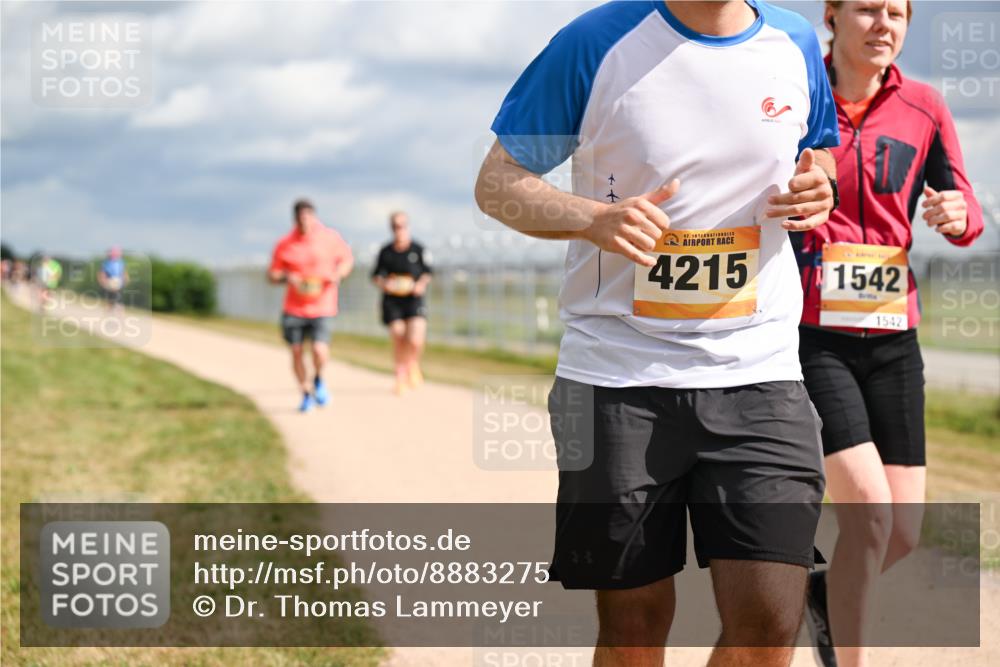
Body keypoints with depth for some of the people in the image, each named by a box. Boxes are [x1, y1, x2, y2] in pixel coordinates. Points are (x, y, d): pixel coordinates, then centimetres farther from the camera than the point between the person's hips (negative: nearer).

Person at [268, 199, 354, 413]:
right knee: (296, 352, 5)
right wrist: (287, 277, -17)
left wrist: (338, 274, -9)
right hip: (293, 308, 2)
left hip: (322, 307, -2)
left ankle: (318, 380, 18)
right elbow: (272, 275, 5)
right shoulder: (285, 244, -2)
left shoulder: (330, 238, -3)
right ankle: (307, 394, 28)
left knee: (319, 350, -16)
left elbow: (347, 259, 12)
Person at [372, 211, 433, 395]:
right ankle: (401, 377, 17)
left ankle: (413, 366, 18)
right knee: (398, 340, -1)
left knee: (415, 341, -14)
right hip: (392, 302, 1)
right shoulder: (386, 252, 4)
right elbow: (376, 276, 10)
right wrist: (383, 283, -10)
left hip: (414, 299, -1)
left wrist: (422, 284, -10)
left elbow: (427, 272, 9)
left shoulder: (418, 249, 2)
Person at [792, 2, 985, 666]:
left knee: (905, 531, 4)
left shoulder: (922, 108, 5)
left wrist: (960, 215, -12)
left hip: (892, 337, 4)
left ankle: (827, 593, 36)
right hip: (811, 334, -4)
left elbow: (967, 213, 10)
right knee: (869, 509, -17)